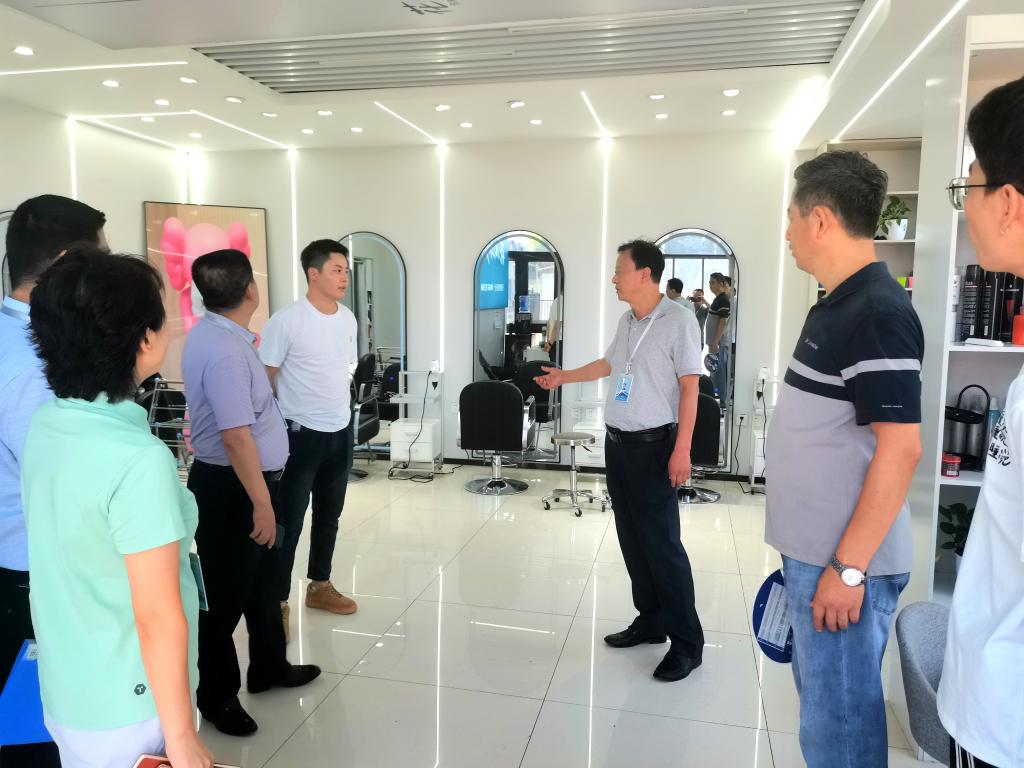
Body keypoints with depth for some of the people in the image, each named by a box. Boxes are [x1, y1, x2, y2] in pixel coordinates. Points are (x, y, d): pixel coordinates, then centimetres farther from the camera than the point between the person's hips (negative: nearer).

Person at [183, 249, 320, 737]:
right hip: (231, 487, -10)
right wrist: (262, 504, -24)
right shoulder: (225, 351, -27)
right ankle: (216, 696, 26)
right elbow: (236, 437, -29)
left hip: (239, 480, 10)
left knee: (259, 579, 23)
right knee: (227, 593, 7)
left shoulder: (218, 335, 6)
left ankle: (268, 667, 41)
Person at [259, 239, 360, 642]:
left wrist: (341, 412, 16)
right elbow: (265, 379, -11)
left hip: (341, 431, 7)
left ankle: (319, 585, 34)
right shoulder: (286, 321, -15)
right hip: (300, 433, -6)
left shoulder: (348, 319, 6)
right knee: (289, 521, 2)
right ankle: (277, 602, 15)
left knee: (329, 515, 17)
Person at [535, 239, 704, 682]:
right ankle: (650, 621, 25)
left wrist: (682, 451, -18)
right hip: (617, 441, 8)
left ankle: (687, 641, 6)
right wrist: (563, 376, 31)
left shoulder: (678, 322, -12)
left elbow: (689, 387, -14)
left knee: (661, 542, -6)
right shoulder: (626, 321, 11)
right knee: (631, 538, 12)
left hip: (653, 445, -8)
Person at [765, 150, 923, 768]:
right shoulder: (838, 305, 10)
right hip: (813, 549, 9)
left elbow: (900, 447, -23)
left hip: (844, 559, -9)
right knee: (821, 701, 22)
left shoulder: (877, 312, -18)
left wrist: (848, 567, -21)